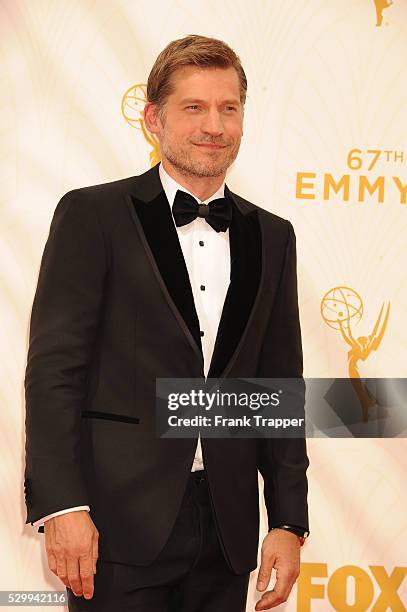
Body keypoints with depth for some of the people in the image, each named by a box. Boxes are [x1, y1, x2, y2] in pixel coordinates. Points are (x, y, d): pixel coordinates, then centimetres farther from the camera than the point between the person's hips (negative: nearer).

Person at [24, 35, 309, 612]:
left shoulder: (271, 237, 12)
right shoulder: (93, 215, -1)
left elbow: (280, 386, 13)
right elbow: (54, 366, -7)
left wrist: (289, 521, 8)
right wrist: (61, 505, -15)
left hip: (227, 531, 4)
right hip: (121, 522, -4)